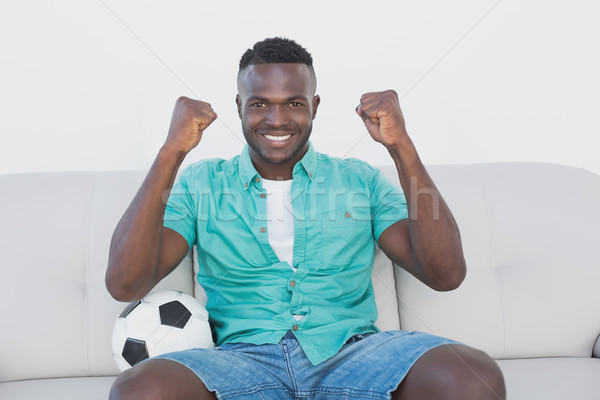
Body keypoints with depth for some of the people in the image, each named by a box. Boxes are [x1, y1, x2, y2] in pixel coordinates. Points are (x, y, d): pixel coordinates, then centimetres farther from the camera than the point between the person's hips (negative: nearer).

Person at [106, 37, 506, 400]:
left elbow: (446, 274, -2)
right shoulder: (202, 185, 9)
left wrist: (402, 146, -8)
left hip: (349, 355, 1)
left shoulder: (362, 181, 11)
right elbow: (124, 284, -4)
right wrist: (172, 151, -10)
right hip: (242, 359, 0)